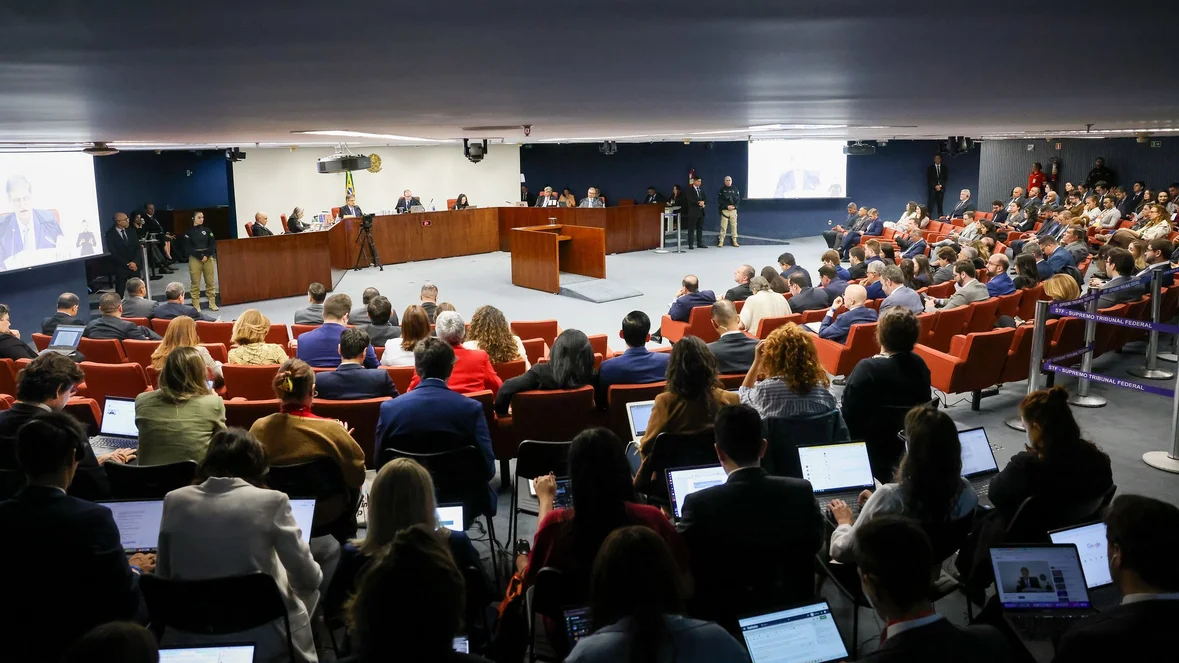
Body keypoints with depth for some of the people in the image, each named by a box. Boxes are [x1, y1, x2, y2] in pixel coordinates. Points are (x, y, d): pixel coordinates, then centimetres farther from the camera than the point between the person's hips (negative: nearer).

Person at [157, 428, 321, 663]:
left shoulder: (175, 500, 0)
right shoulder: (271, 501, -11)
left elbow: (163, 577, 10)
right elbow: (307, 579, -6)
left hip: (191, 638, 4)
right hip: (262, 637, -4)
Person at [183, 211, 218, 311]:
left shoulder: (206, 230, 10)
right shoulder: (189, 232, 2)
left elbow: (212, 244, 5)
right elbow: (189, 247, -4)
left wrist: (206, 255, -8)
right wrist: (200, 256, -12)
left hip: (208, 258, 3)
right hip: (195, 259, -2)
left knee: (210, 282, 3)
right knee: (196, 283, -2)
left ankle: (212, 303, 9)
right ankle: (196, 306, 1)